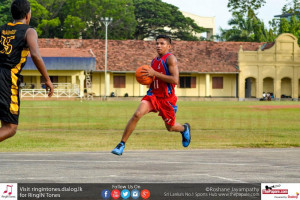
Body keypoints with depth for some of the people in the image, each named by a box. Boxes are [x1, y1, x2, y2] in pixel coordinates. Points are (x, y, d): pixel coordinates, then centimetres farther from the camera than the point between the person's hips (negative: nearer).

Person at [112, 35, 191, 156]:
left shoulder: (170, 59, -12)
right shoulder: (154, 61, 10)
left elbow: (175, 80, -23)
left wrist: (155, 74, -24)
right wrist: (146, 78, 2)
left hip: (167, 99, -4)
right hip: (153, 95, 4)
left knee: (170, 127, 14)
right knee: (137, 114, -22)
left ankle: (184, 129, 51)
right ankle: (122, 144, -19)